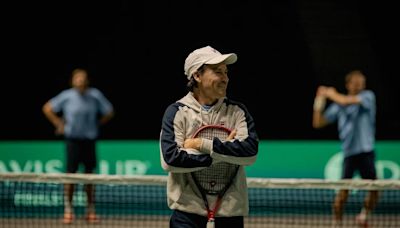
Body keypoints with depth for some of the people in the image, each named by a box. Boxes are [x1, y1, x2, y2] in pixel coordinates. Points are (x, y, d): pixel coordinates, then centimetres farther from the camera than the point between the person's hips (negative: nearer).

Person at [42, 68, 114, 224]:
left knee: (89, 174, 5)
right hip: (72, 139, -1)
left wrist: (96, 124, 4)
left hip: (89, 140, 1)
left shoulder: (95, 96, -3)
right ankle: (68, 210, 5)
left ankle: (90, 210, 15)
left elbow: (109, 112, 10)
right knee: (70, 174, -3)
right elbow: (47, 108, 6)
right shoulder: (66, 96, -5)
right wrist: (60, 125, 2)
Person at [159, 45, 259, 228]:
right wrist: (222, 150, -14)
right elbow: (170, 159, -16)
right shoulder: (176, 112, -2)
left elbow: (250, 151, -12)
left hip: (230, 204, 3)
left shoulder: (237, 111, 5)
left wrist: (203, 144, -17)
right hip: (188, 204, -2)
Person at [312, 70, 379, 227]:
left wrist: (332, 94, 3)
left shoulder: (368, 96, 1)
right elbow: (318, 123, 10)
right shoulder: (338, 106, 8)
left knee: (374, 189, -2)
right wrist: (319, 102, 1)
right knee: (343, 190, -6)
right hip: (349, 152, 1)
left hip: (366, 151, 0)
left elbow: (346, 101, -15)